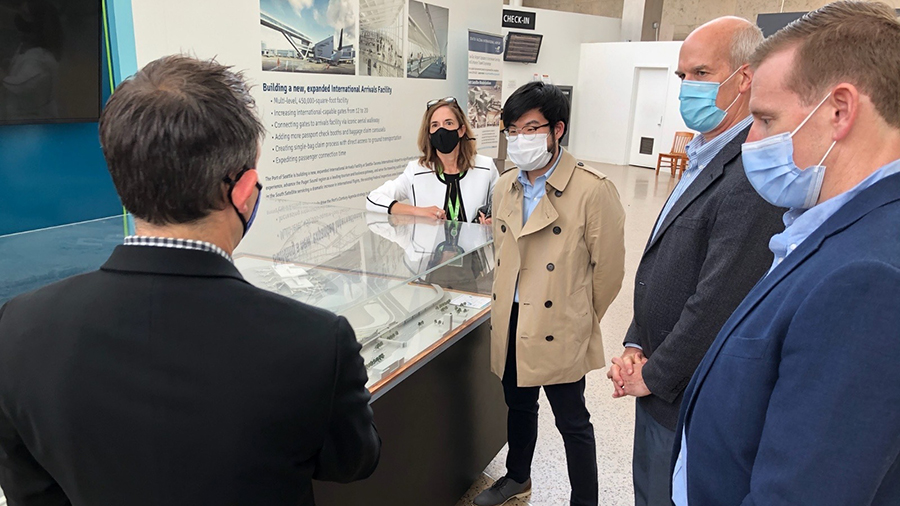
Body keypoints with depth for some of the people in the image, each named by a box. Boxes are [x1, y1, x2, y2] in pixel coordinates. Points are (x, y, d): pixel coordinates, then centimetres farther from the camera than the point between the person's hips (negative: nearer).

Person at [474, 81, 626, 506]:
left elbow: (608, 268, -10)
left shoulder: (592, 190, -17)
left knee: (572, 422, 10)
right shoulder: (505, 187, 4)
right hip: (511, 323, 6)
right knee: (519, 406, 25)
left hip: (560, 331, -6)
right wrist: (507, 305, 15)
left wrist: (581, 319, 0)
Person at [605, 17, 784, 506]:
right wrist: (635, 346, 2)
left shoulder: (752, 177, -24)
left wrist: (653, 375, -14)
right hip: (658, 392, 9)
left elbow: (719, 303, -27)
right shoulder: (704, 157, 9)